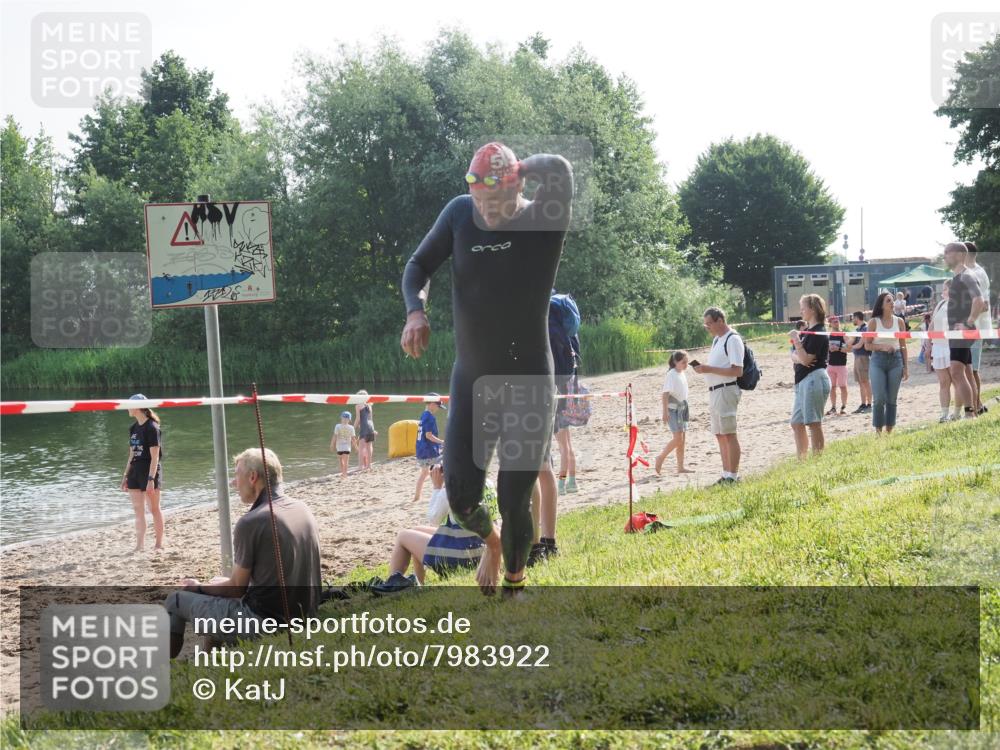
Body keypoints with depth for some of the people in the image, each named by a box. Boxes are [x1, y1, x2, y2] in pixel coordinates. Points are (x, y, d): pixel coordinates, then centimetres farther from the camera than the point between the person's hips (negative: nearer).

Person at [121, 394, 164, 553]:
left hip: (150, 472, -7)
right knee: (138, 510, 6)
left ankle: (159, 544, 11)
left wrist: (151, 479, -21)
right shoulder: (134, 428, 10)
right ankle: (140, 545, 8)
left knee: (154, 509, 2)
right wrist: (125, 475, 14)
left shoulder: (151, 428, -13)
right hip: (135, 472, 7)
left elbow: (155, 456, -16)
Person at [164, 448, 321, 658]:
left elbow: (237, 589, -8)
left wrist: (199, 588, 11)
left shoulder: (250, 522, -18)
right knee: (217, 598, 31)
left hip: (262, 622, -8)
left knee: (175, 601, 8)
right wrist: (226, 582, 25)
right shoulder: (304, 510, 5)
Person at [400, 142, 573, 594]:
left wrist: (518, 169, -13)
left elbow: (559, 171, -33)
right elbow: (419, 266, 6)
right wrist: (415, 311, -13)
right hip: (470, 381, 4)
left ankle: (514, 582, 24)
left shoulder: (541, 220, -13)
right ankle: (491, 542, 38)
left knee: (514, 500, -3)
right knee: (461, 496, 2)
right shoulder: (460, 214, -2)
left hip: (528, 383, -3)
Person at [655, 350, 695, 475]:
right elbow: (665, 394, -17)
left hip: (682, 408, 8)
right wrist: (665, 411, -22)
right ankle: (660, 458, 1)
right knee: (678, 438, -14)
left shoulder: (682, 374, 11)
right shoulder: (671, 375, -13)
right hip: (672, 409, -8)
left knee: (682, 438, 6)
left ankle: (680, 467, 8)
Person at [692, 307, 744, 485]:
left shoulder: (733, 340, -11)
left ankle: (733, 476, -8)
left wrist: (709, 369, -21)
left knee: (729, 434, -9)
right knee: (720, 435, 11)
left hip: (726, 390, -10)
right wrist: (703, 369, 7)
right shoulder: (717, 340, 19)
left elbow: (737, 370, -19)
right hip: (714, 391, 10)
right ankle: (726, 475, 16)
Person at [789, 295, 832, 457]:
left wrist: (796, 340, -16)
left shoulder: (818, 332, -12)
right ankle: (801, 460, 17)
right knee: (796, 423, 13)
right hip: (803, 381, 10)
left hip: (814, 378, -10)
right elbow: (796, 357, 13)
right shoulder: (807, 332, 19)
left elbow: (806, 359, -17)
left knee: (813, 423, -9)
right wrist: (799, 359, -9)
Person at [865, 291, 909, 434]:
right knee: (879, 398, -8)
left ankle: (889, 430, 10)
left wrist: (906, 366, 7)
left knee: (892, 399, 3)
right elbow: (867, 345, 1)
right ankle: (878, 431, 0)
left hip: (895, 360, 2)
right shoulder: (874, 322, 1)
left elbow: (903, 345, 10)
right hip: (878, 360, -2)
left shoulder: (899, 321, 7)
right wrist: (882, 347, -16)